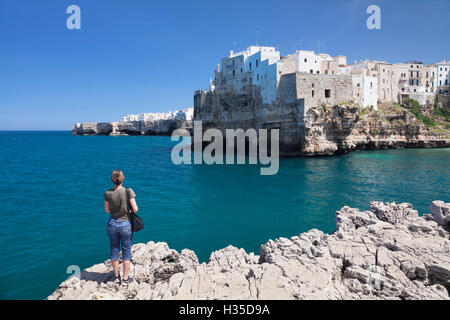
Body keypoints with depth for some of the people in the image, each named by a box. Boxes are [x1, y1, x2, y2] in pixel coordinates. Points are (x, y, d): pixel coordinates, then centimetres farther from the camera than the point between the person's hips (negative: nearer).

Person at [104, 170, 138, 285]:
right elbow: (135, 209, -16)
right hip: (125, 224, -3)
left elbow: (107, 210, 3)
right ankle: (125, 278, 19)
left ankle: (116, 276, 31)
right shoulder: (128, 191, -18)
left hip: (112, 224, 3)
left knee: (114, 250, 17)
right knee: (126, 251, 11)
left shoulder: (107, 193, -8)